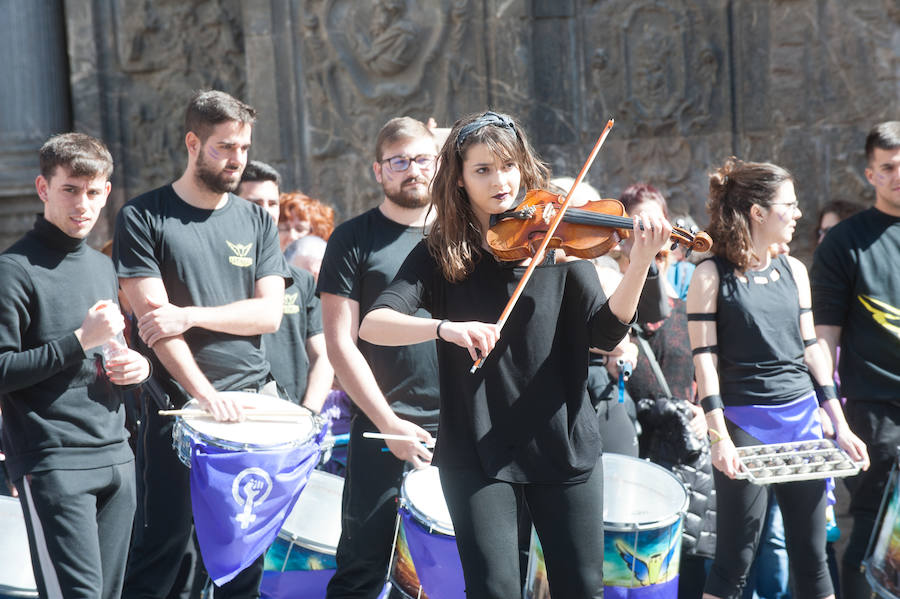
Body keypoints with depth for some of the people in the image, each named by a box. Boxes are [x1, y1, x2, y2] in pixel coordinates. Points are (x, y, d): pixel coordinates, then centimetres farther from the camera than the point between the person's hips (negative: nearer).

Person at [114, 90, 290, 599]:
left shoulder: (256, 222, 12)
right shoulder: (143, 218, -1)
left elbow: (270, 313, 3)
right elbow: (152, 316, -9)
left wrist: (191, 315, -11)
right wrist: (206, 395, -18)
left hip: (255, 399, 4)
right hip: (181, 402, -4)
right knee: (164, 547, -3)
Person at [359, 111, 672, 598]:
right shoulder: (439, 255, 0)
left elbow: (605, 332, -8)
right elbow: (373, 325, -14)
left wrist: (639, 265, -25)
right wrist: (444, 327, -32)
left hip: (563, 443, 1)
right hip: (476, 450, -1)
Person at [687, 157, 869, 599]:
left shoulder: (794, 271, 10)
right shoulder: (712, 275, -5)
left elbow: (810, 348, 13)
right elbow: (705, 358, -9)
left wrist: (840, 425, 10)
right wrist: (718, 435, -17)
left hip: (802, 418, 5)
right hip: (746, 423, -5)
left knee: (812, 558, 8)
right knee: (734, 561, -2)